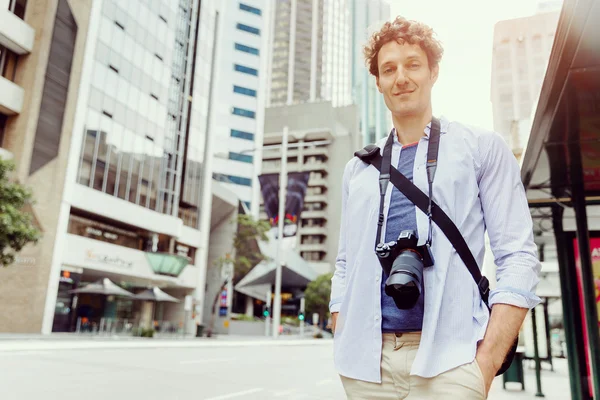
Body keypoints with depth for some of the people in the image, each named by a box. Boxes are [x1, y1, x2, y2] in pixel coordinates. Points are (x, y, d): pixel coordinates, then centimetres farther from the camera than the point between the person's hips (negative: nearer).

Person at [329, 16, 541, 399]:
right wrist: (343, 346, 4)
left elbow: (518, 257, -2)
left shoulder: (483, 148, 4)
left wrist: (486, 364, -11)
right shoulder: (359, 168, 12)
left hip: (446, 361, -3)